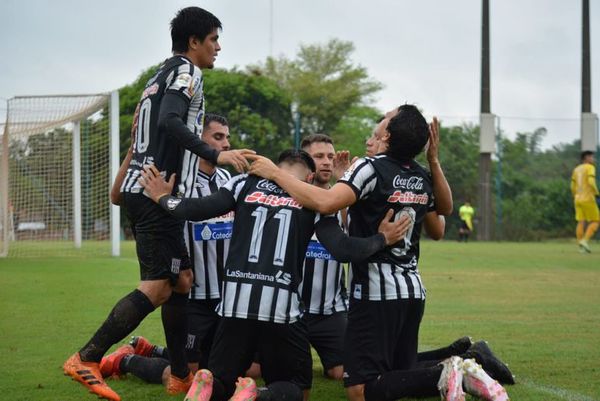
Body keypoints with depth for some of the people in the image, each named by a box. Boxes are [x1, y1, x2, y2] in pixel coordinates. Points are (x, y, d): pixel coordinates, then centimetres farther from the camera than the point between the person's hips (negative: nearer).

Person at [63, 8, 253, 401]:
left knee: (182, 279, 12)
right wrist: (215, 154, -28)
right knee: (158, 286, -13)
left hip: (142, 188, 11)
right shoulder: (186, 71, -6)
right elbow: (170, 122, -23)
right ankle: (87, 359, -15)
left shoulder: (162, 75, 24)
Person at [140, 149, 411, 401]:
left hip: (236, 301, 2)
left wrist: (162, 197, 24)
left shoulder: (246, 184, 10)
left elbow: (197, 210, 5)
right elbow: (342, 250, -1)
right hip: (281, 306, -2)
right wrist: (382, 239, 15)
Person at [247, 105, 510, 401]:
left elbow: (325, 203, -28)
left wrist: (275, 173, -18)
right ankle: (466, 362, -5)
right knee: (400, 375, 17)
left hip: (377, 292, -7)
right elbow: (437, 231, 23)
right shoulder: (423, 178, 8)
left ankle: (441, 375, -23)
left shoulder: (371, 168, -13)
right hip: (413, 290, 7)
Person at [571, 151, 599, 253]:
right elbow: (591, 182, -20)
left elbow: (573, 187, 15)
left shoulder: (576, 169, 15)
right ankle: (585, 241, -17)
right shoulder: (590, 167, -7)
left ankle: (581, 246, -3)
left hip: (578, 199, 7)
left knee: (581, 222, 4)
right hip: (588, 199, -7)